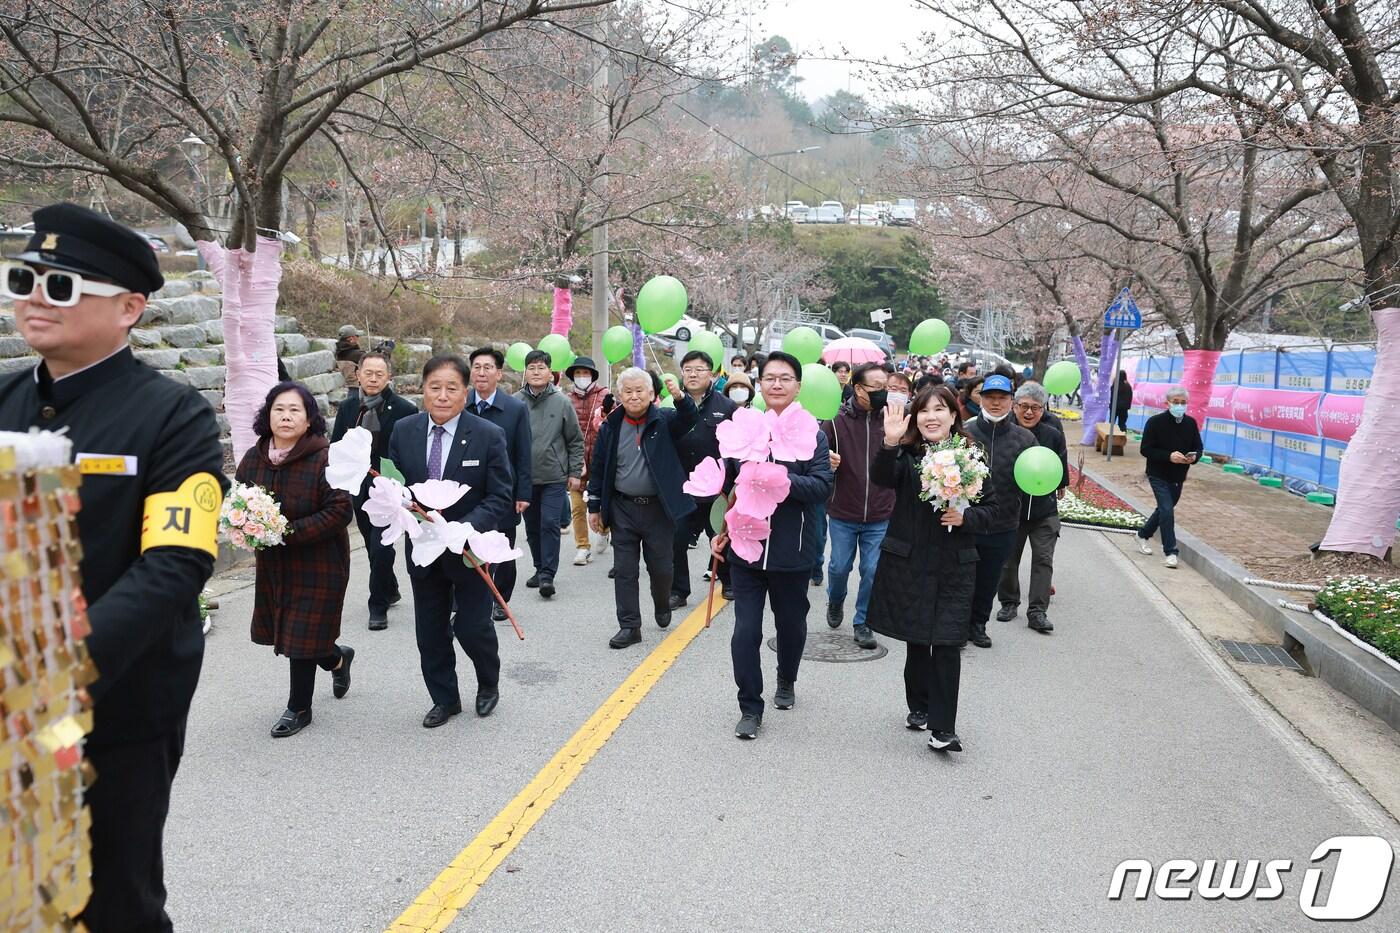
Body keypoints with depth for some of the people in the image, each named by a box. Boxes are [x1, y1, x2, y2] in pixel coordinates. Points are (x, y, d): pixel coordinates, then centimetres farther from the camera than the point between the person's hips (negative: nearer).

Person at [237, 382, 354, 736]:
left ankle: (299, 707, 23)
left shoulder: (325, 457, -19)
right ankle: (337, 658, 45)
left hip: (318, 563, -6)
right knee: (284, 631, 16)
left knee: (302, 636, 2)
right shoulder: (253, 458, 0)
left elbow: (340, 510, -22)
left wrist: (289, 532, -24)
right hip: (272, 563, 6)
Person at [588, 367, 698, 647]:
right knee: (624, 570, 4)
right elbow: (598, 468, 6)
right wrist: (594, 507, 5)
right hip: (623, 508, 2)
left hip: (658, 507, -2)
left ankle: (662, 605, 40)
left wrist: (680, 397, -45)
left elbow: (690, 418, -25)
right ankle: (629, 627, 14)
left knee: (661, 567, 9)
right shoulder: (611, 427, 2)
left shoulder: (664, 420, -4)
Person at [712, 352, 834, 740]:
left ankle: (786, 681, 44)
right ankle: (750, 708, 13)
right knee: (745, 631, -2)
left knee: (791, 625, 17)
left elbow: (822, 487, -16)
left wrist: (782, 479, -29)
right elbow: (726, 484, 11)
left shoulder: (812, 434, -5)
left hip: (791, 552, -1)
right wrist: (720, 530, 9)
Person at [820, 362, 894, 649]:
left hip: (880, 517, 1)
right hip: (843, 513, 0)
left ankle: (862, 622, 22)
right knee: (840, 567, 11)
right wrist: (825, 461, -23)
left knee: (873, 571, 4)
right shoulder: (837, 420, -7)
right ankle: (835, 601, 42)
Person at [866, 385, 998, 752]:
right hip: (908, 562, 0)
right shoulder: (906, 453, -3)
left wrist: (965, 518, -14)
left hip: (954, 566, 0)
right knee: (916, 640, 13)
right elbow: (882, 478, -23)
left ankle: (942, 727, 2)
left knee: (947, 645, -5)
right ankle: (919, 706, 33)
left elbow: (990, 507, 6)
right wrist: (890, 443, -40)